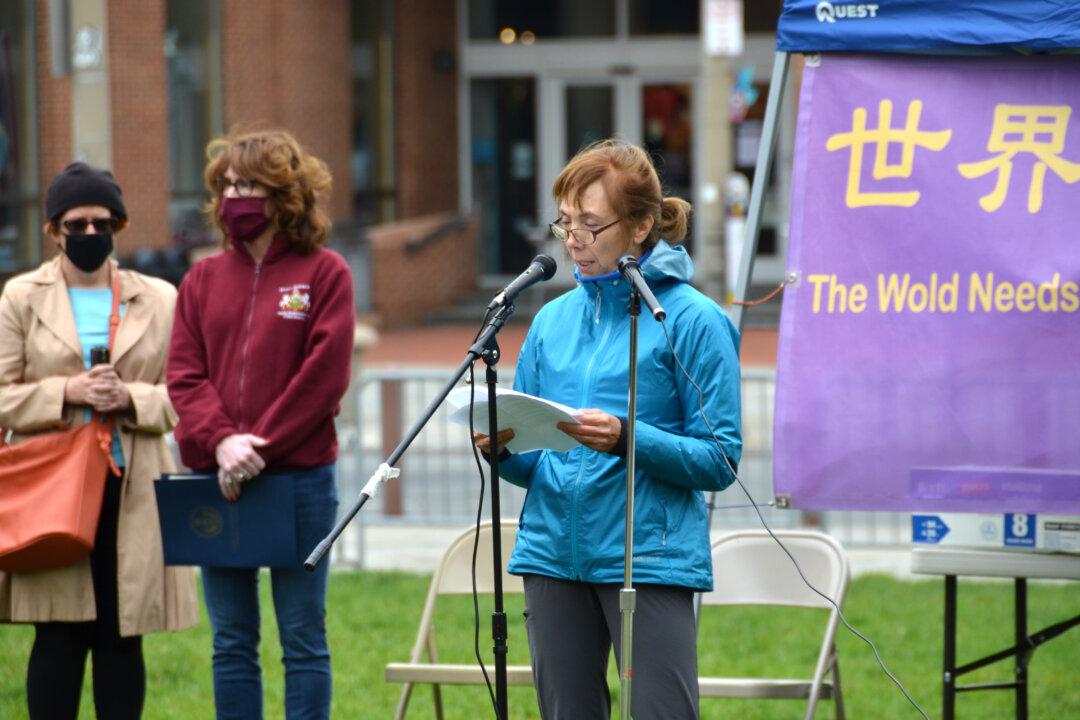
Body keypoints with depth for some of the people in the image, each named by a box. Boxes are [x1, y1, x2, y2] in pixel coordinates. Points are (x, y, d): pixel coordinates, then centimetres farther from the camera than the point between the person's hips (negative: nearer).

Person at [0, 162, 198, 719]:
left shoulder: (159, 300, 11)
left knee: (122, 637, 2)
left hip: (133, 490, 2)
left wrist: (131, 397, -10)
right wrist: (67, 392, -13)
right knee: (59, 636, -4)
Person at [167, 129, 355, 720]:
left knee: (303, 640, 1)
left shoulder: (324, 274, -1)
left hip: (299, 477, -4)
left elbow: (324, 377, -8)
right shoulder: (203, 279, 11)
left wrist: (260, 448, -14)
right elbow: (184, 375, 4)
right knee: (231, 643, 8)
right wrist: (221, 440, -14)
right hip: (217, 485, 4)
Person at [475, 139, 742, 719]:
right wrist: (503, 448, -8)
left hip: (651, 557, -5)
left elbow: (720, 459, -8)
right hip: (553, 555, 6)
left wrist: (628, 438, -22)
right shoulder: (553, 319, 12)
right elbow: (532, 464, 15)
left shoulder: (692, 319, -4)